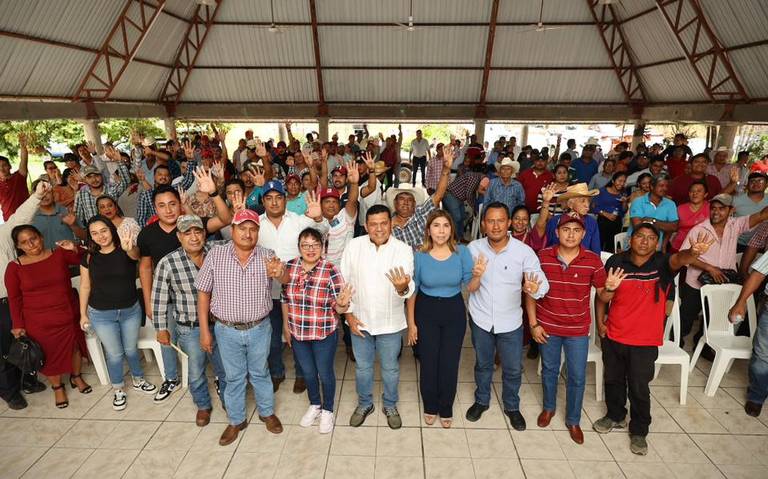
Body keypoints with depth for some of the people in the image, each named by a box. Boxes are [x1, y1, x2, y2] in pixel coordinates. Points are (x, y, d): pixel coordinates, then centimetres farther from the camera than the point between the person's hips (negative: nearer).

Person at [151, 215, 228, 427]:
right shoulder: (167, 263, -15)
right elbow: (159, 299, -6)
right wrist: (162, 329, 0)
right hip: (190, 330, -2)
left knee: (225, 370, 19)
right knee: (196, 373, 18)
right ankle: (203, 406, 45)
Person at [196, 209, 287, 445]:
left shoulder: (267, 256, -10)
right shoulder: (215, 254, -11)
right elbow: (203, 293, -4)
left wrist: (279, 273, -54)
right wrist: (204, 331, -4)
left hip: (259, 329, 0)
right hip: (227, 330, 0)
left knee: (260, 373, 20)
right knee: (234, 377, 17)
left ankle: (267, 412, 42)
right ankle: (236, 421, 38)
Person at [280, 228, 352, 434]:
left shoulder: (331, 270, -19)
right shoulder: (289, 267, -7)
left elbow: (338, 307, -15)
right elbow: (285, 299, 6)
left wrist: (342, 303, -37)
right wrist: (286, 325, 9)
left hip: (324, 334, -3)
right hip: (297, 333, 4)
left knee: (325, 373, 15)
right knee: (308, 372, 23)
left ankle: (327, 411, 40)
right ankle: (314, 406, 48)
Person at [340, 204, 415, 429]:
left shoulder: (404, 250, -15)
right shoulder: (354, 245, -11)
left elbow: (409, 289, -23)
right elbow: (344, 282, -2)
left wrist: (402, 287, -47)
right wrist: (349, 314, -4)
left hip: (390, 322, -1)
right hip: (360, 320, 1)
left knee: (390, 368, 18)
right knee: (362, 367, 20)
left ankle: (390, 405, 43)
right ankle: (365, 404, 44)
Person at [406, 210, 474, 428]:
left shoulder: (462, 252, -9)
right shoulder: (420, 256, -10)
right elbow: (412, 291, -2)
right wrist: (411, 323, 0)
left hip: (454, 312, 1)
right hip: (426, 312, 0)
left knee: (450, 363, 9)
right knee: (428, 362, 10)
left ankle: (446, 409, 33)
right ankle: (430, 407, 35)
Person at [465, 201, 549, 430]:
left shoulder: (524, 251, -16)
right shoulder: (474, 248, -12)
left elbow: (542, 282, -19)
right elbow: (469, 288, -10)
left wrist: (535, 288, -43)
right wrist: (476, 276, -32)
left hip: (510, 322, 0)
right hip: (480, 319, 1)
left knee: (513, 368, 16)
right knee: (482, 364, 22)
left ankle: (512, 406, 43)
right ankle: (481, 401, 47)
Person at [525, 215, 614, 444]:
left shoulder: (593, 260, -12)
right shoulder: (543, 257, -12)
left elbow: (601, 296, -3)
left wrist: (610, 288, -27)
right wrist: (533, 324, -6)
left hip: (578, 329, 0)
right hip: (547, 327, 0)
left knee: (577, 377, 11)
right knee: (549, 370, 20)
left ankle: (573, 420, 34)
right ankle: (548, 408, 45)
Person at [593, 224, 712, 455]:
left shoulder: (662, 263, -12)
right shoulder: (616, 261, -8)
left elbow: (679, 259, -36)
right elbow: (602, 295, 4)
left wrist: (693, 252, -57)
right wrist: (600, 321, 2)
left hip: (645, 341, -2)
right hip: (613, 336, 2)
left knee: (639, 388, 10)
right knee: (613, 380, 20)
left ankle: (639, 431, 32)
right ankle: (615, 415, 45)